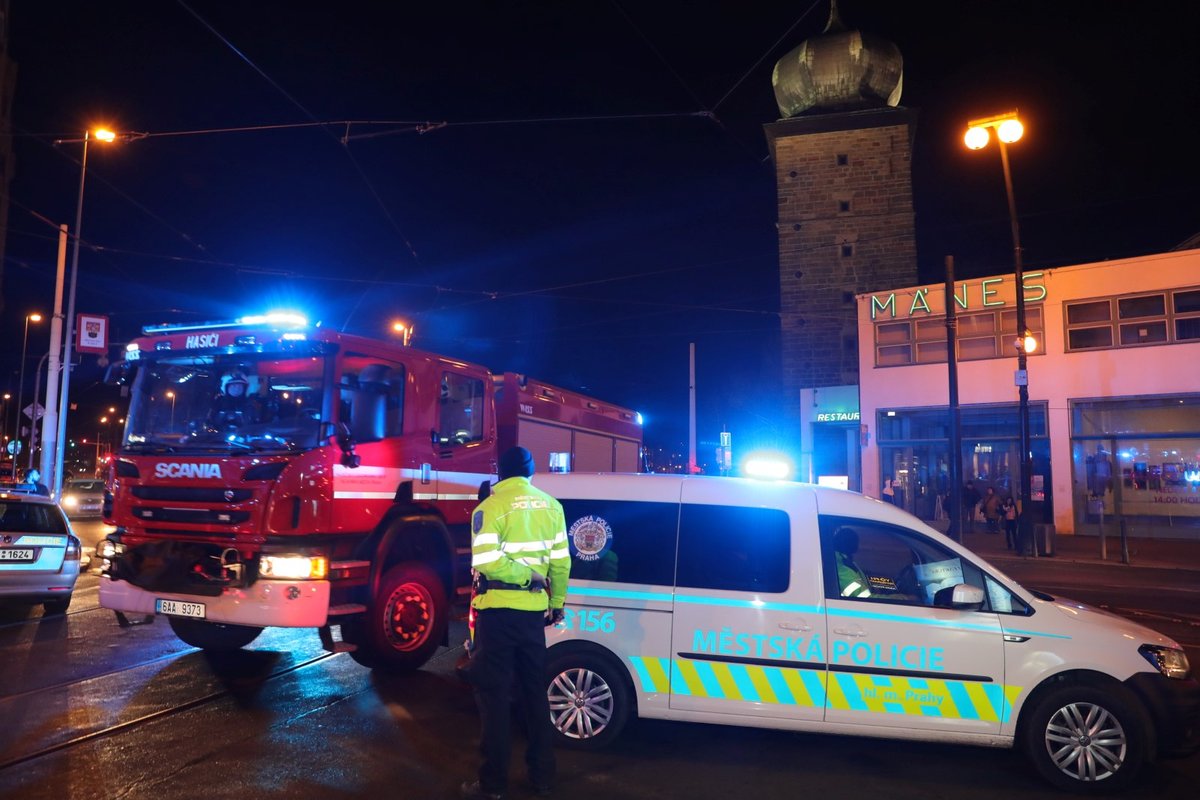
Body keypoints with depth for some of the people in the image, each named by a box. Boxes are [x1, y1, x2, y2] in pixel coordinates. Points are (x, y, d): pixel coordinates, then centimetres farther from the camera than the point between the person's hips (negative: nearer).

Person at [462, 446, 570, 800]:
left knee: (493, 694, 5)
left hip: (498, 609, -5)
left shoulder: (491, 507, -10)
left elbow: (486, 562, -21)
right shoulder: (551, 506, 5)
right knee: (535, 691, 16)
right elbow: (560, 561, 4)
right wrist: (557, 603, 13)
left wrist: (526, 575, -11)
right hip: (533, 609, 5)